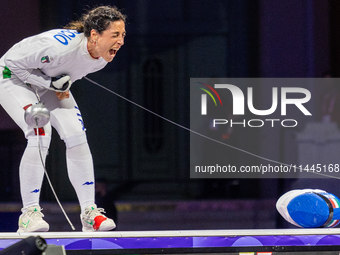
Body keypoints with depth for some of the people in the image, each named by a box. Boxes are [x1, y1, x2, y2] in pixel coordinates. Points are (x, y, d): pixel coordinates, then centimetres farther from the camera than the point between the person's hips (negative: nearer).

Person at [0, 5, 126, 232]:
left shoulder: (103, 57, -16)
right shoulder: (60, 45, -39)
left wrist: (62, 85, -7)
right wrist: (52, 83, -29)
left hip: (49, 83, 7)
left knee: (76, 135, -10)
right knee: (41, 134, -25)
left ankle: (89, 213, -5)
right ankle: (29, 213, -17)